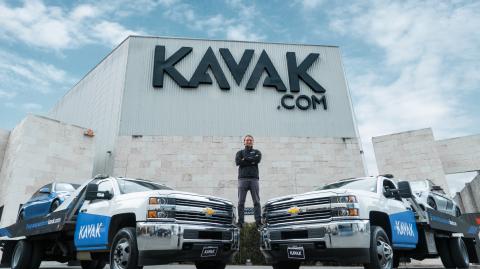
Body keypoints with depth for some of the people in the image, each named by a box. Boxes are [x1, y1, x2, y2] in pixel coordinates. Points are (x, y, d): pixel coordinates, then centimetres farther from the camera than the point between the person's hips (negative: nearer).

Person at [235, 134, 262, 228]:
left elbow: (258, 159, -7)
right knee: (241, 202, -2)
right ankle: (240, 222, 2)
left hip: (254, 179, 0)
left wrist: (245, 159, -2)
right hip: (243, 179, 0)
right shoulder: (240, 152, 17)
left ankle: (258, 221, -2)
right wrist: (251, 161, -5)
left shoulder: (257, 152, 17)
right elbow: (237, 162, -4)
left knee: (256, 201, -3)